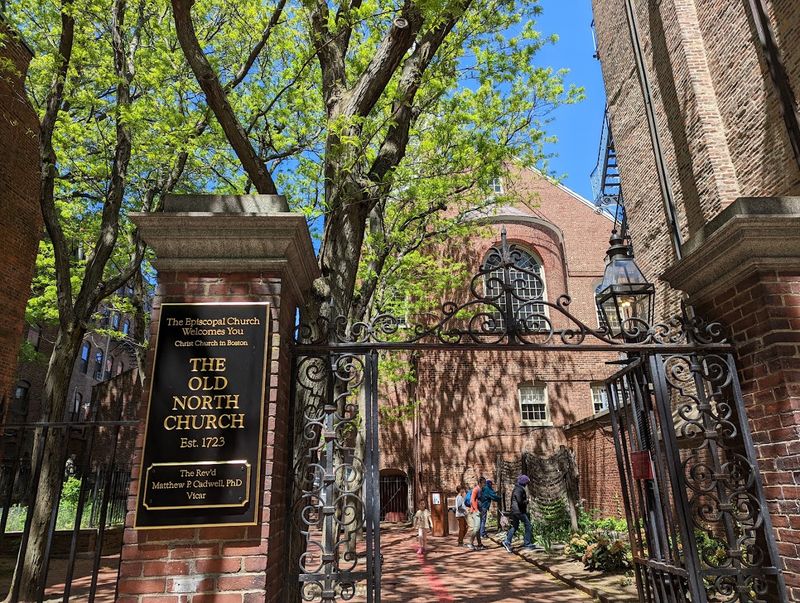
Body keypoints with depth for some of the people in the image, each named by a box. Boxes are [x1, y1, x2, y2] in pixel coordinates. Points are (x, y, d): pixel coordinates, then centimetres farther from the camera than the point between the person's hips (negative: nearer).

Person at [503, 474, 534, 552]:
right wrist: (526, 501, -6)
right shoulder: (519, 489, -18)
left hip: (514, 511, 9)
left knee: (514, 526, 12)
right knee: (528, 525, 3)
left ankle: (507, 541, 6)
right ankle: (527, 543, 8)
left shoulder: (516, 488, 14)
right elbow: (520, 501, -25)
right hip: (519, 511, -9)